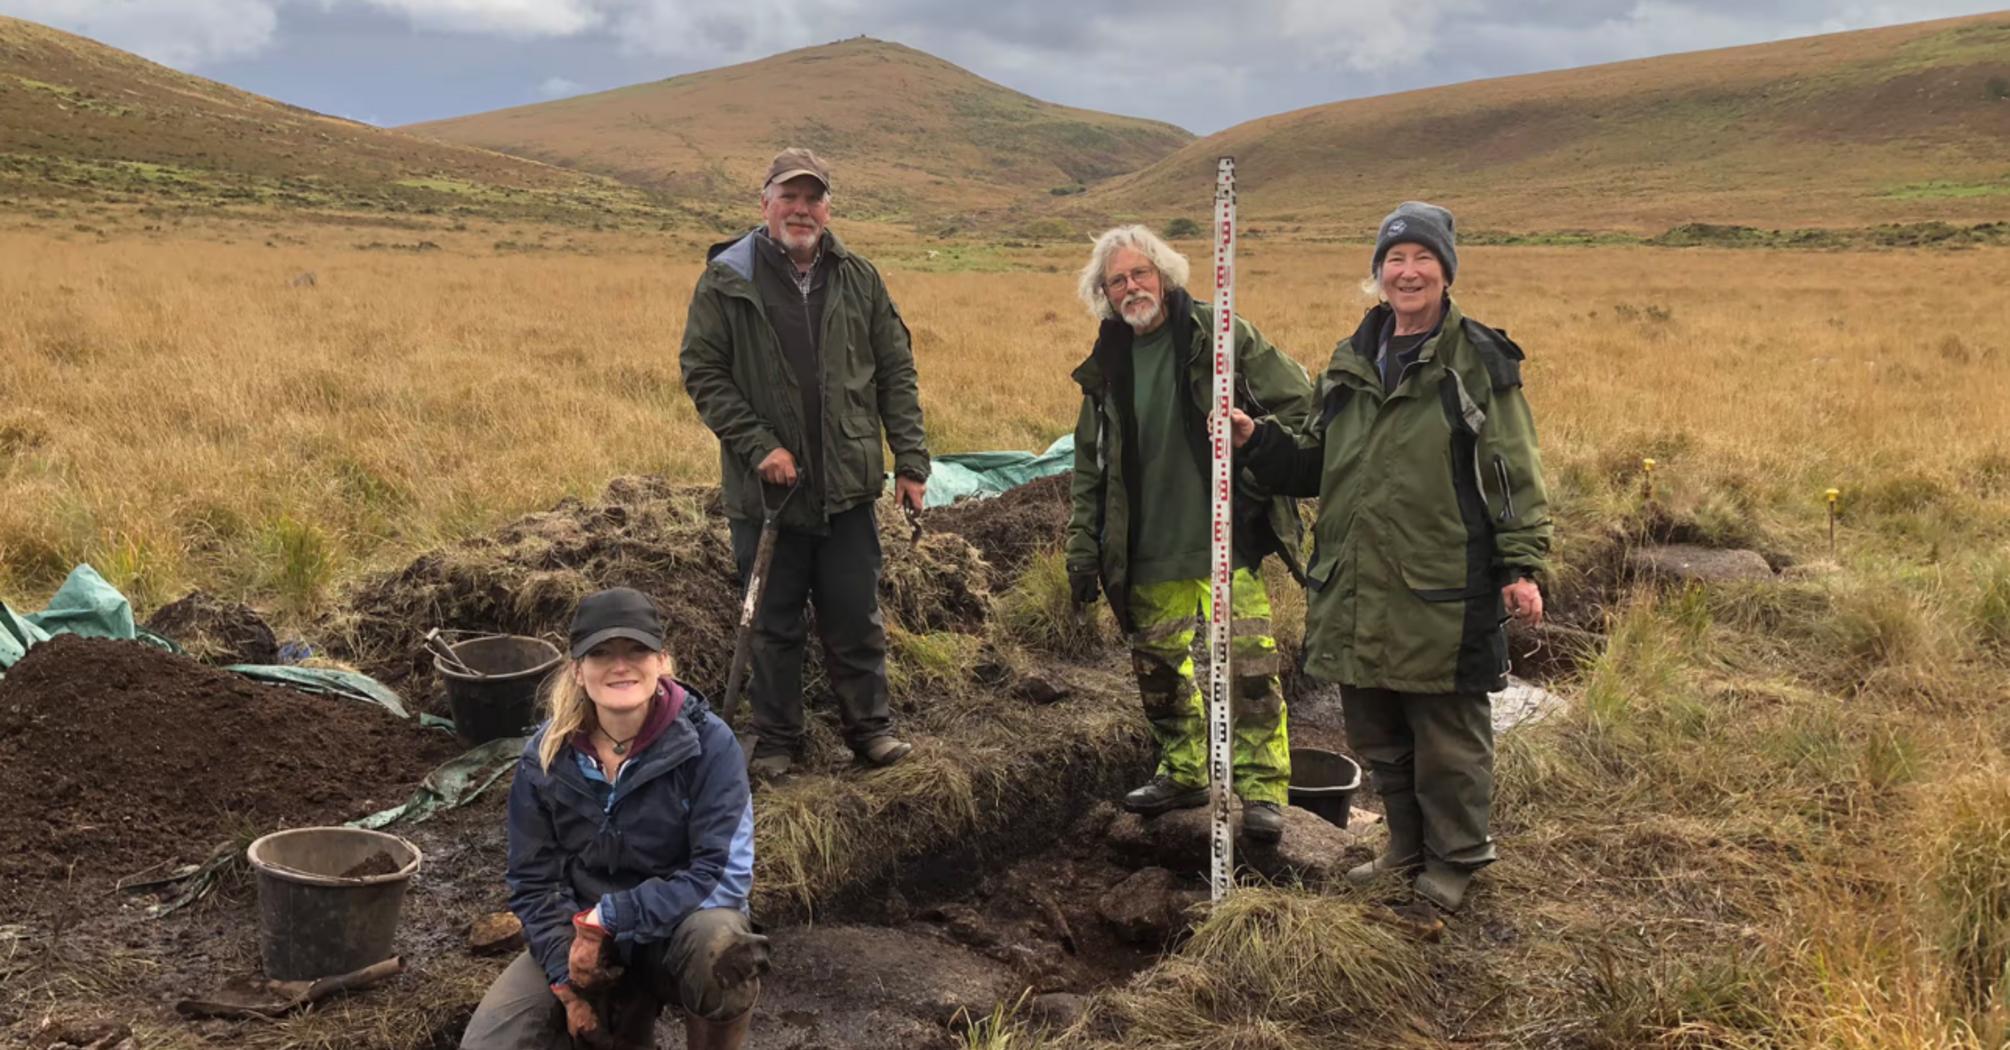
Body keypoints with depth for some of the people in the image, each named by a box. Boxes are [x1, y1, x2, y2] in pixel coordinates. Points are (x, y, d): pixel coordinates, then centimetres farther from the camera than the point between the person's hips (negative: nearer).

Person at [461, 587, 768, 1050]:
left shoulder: (706, 742, -18)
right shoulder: (546, 755, -7)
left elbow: (724, 873, -21)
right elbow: (534, 880, -2)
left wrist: (609, 918, -25)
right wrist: (566, 982, -14)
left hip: (675, 928, -3)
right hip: (579, 939, 3)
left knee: (721, 945, -37)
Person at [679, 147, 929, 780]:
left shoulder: (859, 279, 6)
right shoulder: (726, 282, -3)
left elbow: (896, 375, 8)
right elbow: (702, 373, -4)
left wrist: (910, 462, 2)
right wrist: (758, 446, -13)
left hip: (848, 488, 2)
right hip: (766, 490, -2)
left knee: (857, 620, 10)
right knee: (773, 625, 10)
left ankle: (870, 727, 26)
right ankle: (776, 740, 24)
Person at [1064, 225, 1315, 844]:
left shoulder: (1220, 336, -5)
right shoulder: (1107, 365, 9)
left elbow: (1297, 403, -1)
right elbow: (1090, 466, 14)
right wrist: (1083, 550, 10)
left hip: (1228, 539, -5)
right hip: (1150, 551, 5)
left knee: (1249, 662, -8)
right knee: (1158, 665, 13)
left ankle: (1263, 788, 6)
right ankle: (1184, 771, 32)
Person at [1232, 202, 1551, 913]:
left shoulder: (1480, 361, -2)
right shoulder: (1350, 364, 12)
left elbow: (1515, 474, -3)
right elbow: (1313, 468, 18)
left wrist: (1521, 565, -11)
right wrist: (1255, 440, 3)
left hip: (1444, 594, -5)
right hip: (1356, 591, 6)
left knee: (1448, 737, 6)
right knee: (1379, 738, 17)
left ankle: (1454, 860, 27)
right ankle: (1408, 849, 36)